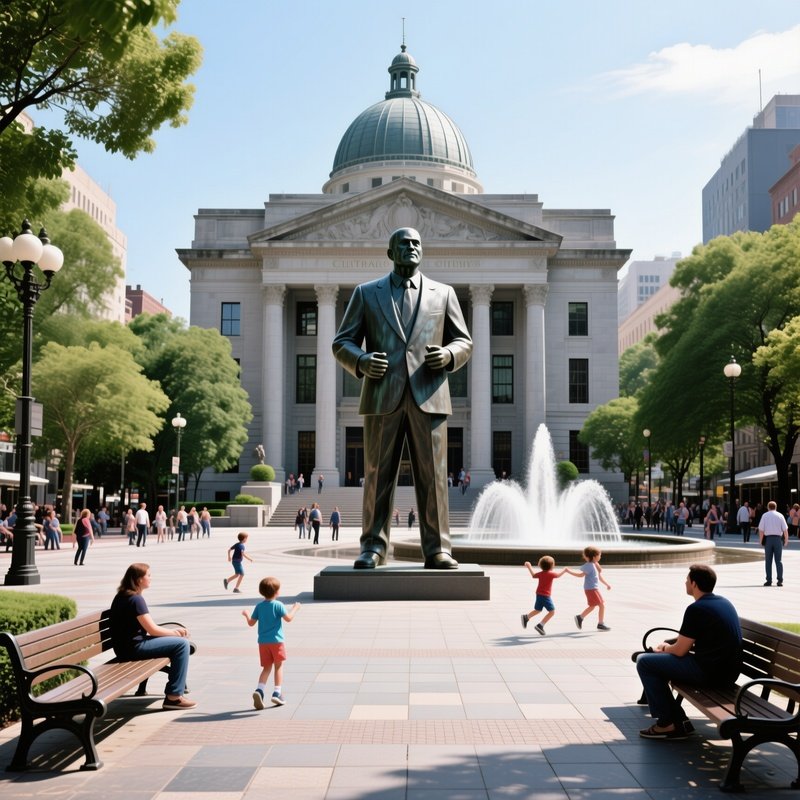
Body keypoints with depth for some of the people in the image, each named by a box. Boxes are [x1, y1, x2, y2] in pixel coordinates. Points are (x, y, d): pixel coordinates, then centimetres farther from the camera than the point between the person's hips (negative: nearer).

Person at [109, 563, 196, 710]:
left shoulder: (122, 596, 14)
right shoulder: (135, 599, -17)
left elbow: (148, 626, 15)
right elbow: (153, 630, -17)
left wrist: (174, 631, 6)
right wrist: (175, 632, 0)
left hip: (128, 646, 10)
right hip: (133, 648, -10)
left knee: (181, 641, 20)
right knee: (182, 644, -15)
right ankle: (173, 697, -15)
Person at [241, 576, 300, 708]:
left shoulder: (259, 606, 4)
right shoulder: (278, 605, -9)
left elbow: (251, 623, 7)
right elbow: (288, 618, -13)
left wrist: (246, 615, 27)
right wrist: (295, 608, 4)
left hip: (263, 642, 4)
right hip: (276, 640, -4)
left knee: (266, 668, 10)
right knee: (278, 666, 9)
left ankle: (259, 690, -11)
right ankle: (277, 693, 3)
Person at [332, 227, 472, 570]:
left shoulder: (443, 294, 15)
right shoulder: (366, 293, 13)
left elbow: (464, 342, 16)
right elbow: (342, 342, 10)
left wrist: (448, 355, -7)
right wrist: (361, 361, -11)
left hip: (428, 397, 0)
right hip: (383, 397, 0)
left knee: (433, 475, -2)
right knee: (378, 474, 1)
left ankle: (437, 549, 3)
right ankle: (373, 547, 8)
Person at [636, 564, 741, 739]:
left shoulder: (696, 609, -16)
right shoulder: (724, 602, 12)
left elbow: (680, 650, -11)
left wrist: (664, 649, 11)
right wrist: (668, 645, 17)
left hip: (708, 673, -9)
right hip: (728, 672, 9)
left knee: (644, 662, 0)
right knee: (659, 661, 25)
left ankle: (667, 723, 3)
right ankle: (678, 721, 21)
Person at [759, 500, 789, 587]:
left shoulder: (764, 515, 2)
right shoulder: (780, 515, 3)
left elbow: (761, 529, -2)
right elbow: (785, 529, -2)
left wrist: (761, 540, 7)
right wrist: (786, 540, 8)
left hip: (768, 538, 0)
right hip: (778, 538, 0)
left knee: (768, 561, 5)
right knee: (779, 560, 4)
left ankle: (769, 580, 2)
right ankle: (780, 580, -3)